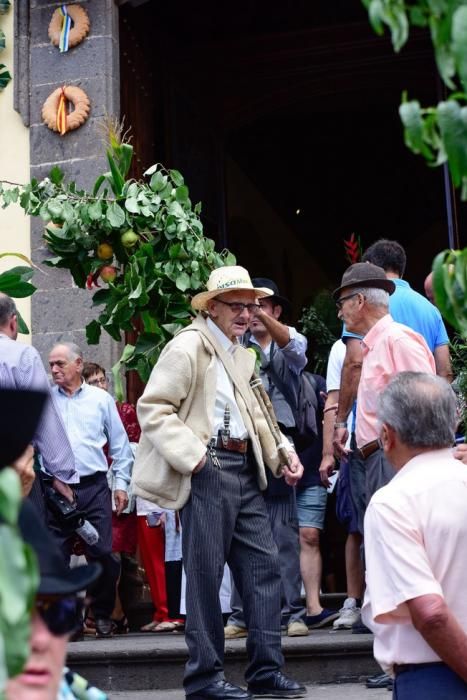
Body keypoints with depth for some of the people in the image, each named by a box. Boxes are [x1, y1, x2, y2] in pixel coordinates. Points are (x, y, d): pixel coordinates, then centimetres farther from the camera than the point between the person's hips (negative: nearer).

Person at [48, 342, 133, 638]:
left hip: (94, 487, 0)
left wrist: (122, 483, 7)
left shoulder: (101, 399, 8)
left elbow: (120, 444, 12)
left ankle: (103, 614, 15)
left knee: (102, 553, -2)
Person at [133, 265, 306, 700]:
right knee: (205, 571, -3)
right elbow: (152, 408, -12)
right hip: (207, 468, -8)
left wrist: (283, 454, 12)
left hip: (245, 469, 8)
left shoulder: (242, 353, 20)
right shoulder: (188, 346, -6)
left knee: (263, 563, 6)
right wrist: (192, 457, -20)